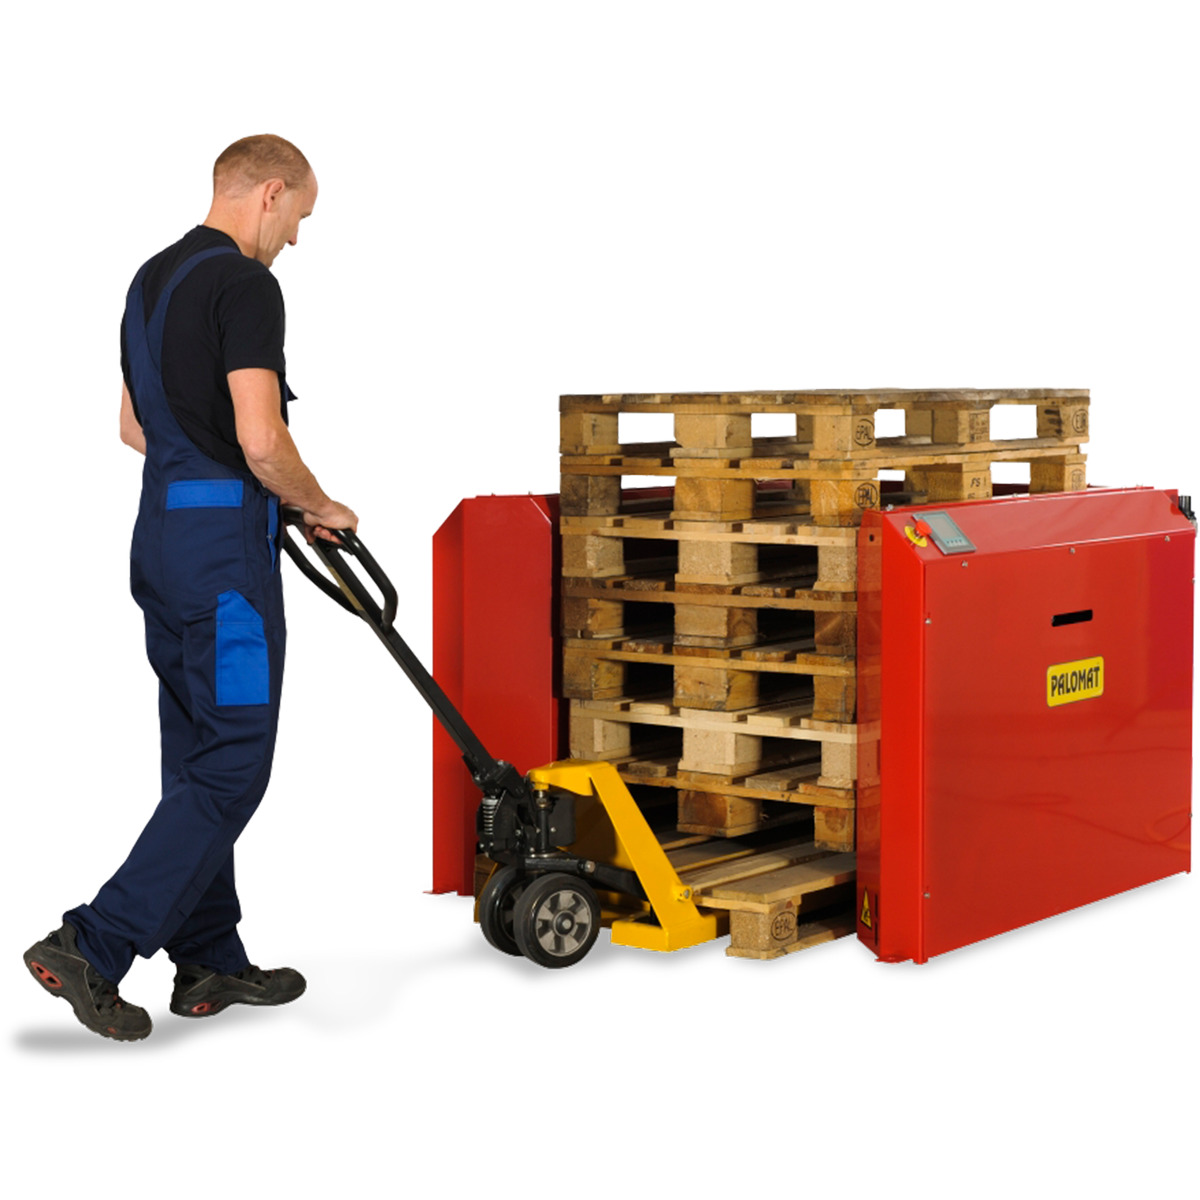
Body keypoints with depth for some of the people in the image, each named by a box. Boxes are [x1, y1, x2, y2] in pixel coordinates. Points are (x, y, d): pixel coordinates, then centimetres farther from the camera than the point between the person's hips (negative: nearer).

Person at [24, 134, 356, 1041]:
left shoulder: (152, 280, 15)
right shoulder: (245, 286, -15)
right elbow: (260, 437, -22)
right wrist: (316, 506, -5)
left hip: (164, 534, 10)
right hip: (225, 549, -10)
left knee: (198, 756, 13)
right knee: (233, 765, -5)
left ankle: (211, 963, 18)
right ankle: (94, 947, -8)